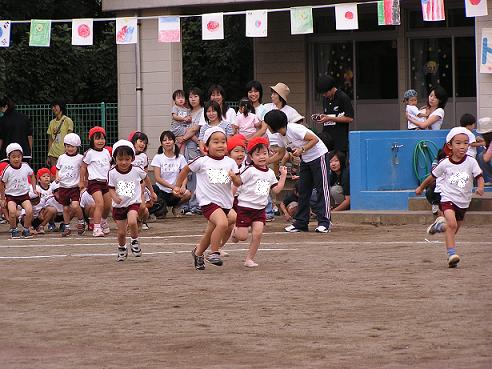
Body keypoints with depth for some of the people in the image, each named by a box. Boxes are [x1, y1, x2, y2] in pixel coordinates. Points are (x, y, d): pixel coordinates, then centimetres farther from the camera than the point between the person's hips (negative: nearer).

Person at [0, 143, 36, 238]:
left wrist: (34, 189, 12)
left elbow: (32, 176, 16)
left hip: (24, 194, 2)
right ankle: (13, 230, -3)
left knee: (29, 210, -20)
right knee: (12, 211, -27)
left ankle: (26, 229, 2)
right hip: (11, 195, -2)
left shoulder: (25, 167, -6)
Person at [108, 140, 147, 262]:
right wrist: (115, 197, -25)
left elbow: (142, 181, 12)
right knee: (121, 232, 5)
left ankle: (134, 241, 0)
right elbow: (111, 189, -4)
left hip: (134, 202, -1)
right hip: (119, 205, 1)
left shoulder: (137, 170, -9)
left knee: (132, 222, -29)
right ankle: (122, 249, 35)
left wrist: (142, 197, 12)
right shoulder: (112, 173, -12)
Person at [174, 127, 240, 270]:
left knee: (210, 234, 16)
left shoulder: (230, 162, 4)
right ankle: (214, 253, -15)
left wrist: (234, 177, -18)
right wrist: (178, 186, 17)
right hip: (208, 201, -5)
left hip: (226, 203, 5)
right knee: (223, 223, -29)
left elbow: (238, 184, 4)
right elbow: (185, 170, 11)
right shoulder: (202, 162, -5)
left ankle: (198, 253, 41)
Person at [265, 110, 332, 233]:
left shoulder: (294, 129, -25)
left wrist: (301, 149, -29)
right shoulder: (281, 136, 3)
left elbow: (315, 139, -23)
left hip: (318, 156, -9)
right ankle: (301, 223, 9)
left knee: (322, 189, -7)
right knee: (303, 190, 6)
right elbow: (280, 154, 15)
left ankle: (324, 223, -9)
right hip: (305, 160, 9)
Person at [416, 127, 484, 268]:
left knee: (453, 230, 17)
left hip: (463, 202, 3)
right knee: (452, 224, -26)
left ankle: (440, 225, 51)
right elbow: (432, 176, 10)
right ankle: (452, 255, -28)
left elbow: (479, 177, -8)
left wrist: (480, 187, -31)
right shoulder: (445, 163, -6)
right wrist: (421, 188, 23)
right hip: (448, 198, -3)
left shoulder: (471, 162, -6)